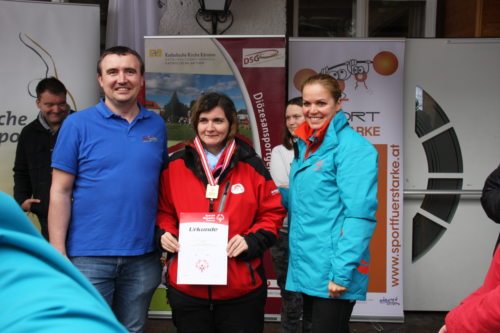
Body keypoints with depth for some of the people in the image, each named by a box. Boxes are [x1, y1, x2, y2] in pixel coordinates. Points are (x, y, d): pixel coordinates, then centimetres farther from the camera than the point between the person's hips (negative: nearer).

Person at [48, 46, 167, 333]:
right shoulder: (77, 124, -5)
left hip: (143, 256, 3)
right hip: (89, 255, -3)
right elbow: (61, 192, -5)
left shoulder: (157, 125, 5)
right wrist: (58, 254, -10)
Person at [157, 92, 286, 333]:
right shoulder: (175, 165, 3)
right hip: (186, 288, 1)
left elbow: (272, 213, 4)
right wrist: (165, 234, -6)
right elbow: (163, 211, 13)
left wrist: (251, 241, -12)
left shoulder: (251, 165, 1)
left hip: (241, 290, -1)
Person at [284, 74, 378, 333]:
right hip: (307, 270, 8)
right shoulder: (305, 145, 12)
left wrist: (342, 271, -23)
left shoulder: (353, 148, -13)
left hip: (333, 273, -8)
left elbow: (359, 214, -19)